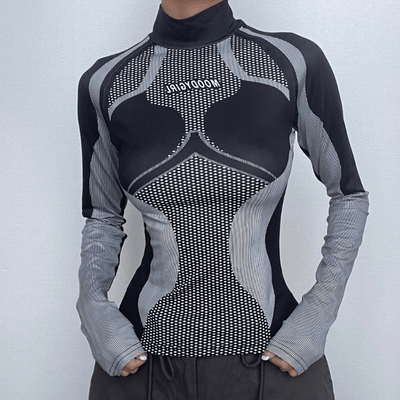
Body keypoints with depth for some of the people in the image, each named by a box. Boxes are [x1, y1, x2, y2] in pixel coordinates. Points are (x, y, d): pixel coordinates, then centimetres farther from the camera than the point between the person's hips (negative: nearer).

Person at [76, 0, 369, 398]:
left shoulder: (294, 63, -7)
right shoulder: (105, 83, -2)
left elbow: (348, 195, 3)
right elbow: (103, 216, 9)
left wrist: (321, 309, -5)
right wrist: (91, 303, -7)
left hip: (275, 358, 0)